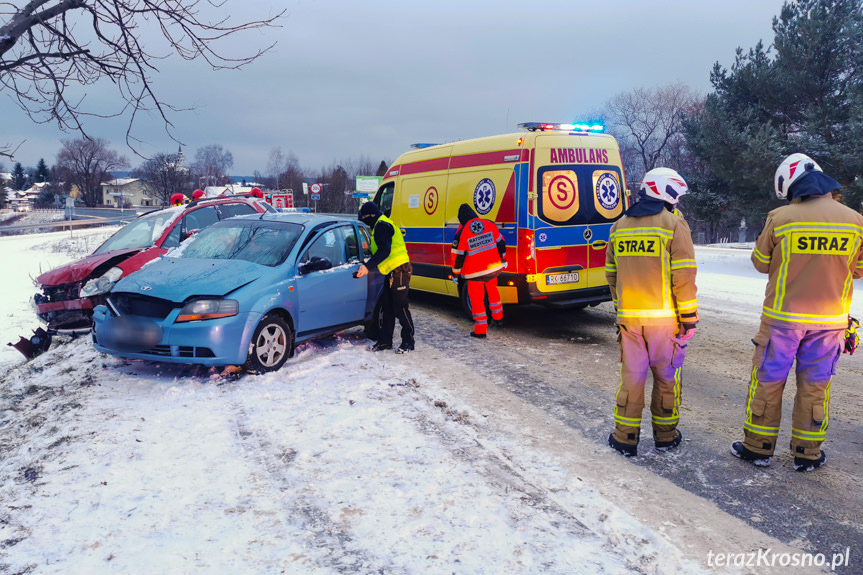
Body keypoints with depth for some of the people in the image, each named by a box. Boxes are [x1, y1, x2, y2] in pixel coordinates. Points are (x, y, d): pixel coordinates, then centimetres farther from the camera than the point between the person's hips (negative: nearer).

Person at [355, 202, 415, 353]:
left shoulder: (382, 225, -12)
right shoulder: (380, 225, 22)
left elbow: (384, 251, -24)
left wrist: (367, 266, -28)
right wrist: (367, 266, 31)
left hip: (399, 271, -11)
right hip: (392, 273, 11)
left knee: (400, 308, -5)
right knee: (387, 308, 12)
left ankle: (408, 342, 4)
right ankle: (385, 341, 19)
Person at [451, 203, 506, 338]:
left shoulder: (461, 232, -12)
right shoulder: (490, 224, 0)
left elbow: (458, 255, -8)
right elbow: (500, 244, 9)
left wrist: (456, 272, 5)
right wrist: (502, 261, 23)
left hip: (474, 272, -4)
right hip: (493, 268, 4)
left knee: (476, 299, 5)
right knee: (492, 290, 29)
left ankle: (480, 330, 7)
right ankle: (498, 316, 42)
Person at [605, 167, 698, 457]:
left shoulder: (619, 226, 10)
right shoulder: (674, 224, -6)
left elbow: (611, 274, 14)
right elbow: (683, 277, -10)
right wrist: (689, 318, -3)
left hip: (629, 316, 4)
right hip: (664, 317, -3)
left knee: (631, 376, 10)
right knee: (666, 376, 11)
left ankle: (625, 438, 14)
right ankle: (665, 436, 23)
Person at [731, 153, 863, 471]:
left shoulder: (780, 218, -11)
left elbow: (761, 263, 0)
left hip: (782, 318, -2)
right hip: (829, 320, 2)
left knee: (767, 380, 10)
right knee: (815, 385, 13)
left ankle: (758, 446, 19)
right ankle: (807, 453, 22)